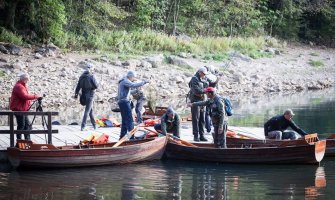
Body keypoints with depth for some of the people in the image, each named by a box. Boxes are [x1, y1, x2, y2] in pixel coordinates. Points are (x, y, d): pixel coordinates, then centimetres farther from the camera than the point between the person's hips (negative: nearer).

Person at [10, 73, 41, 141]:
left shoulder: (23, 85, 18)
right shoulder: (19, 86, -16)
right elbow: (25, 96, -27)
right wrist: (36, 96, -24)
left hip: (23, 109, 10)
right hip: (19, 109, -10)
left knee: (28, 125, 10)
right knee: (21, 125, -8)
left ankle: (28, 140, 13)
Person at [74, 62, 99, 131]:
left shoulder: (82, 76, 4)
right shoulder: (91, 76, -14)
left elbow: (78, 86, 5)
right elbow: (96, 86, -13)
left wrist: (76, 94, 9)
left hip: (84, 95, 7)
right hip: (90, 95, -7)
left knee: (91, 110, 20)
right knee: (87, 111, -6)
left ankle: (94, 125, 30)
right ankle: (83, 126, -12)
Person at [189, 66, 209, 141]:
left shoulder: (203, 80, 13)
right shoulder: (194, 79, -10)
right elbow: (196, 90, -20)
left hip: (202, 101, 7)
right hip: (195, 101, -7)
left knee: (202, 120, 8)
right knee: (196, 119, -5)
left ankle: (201, 135, 13)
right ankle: (196, 136, -3)